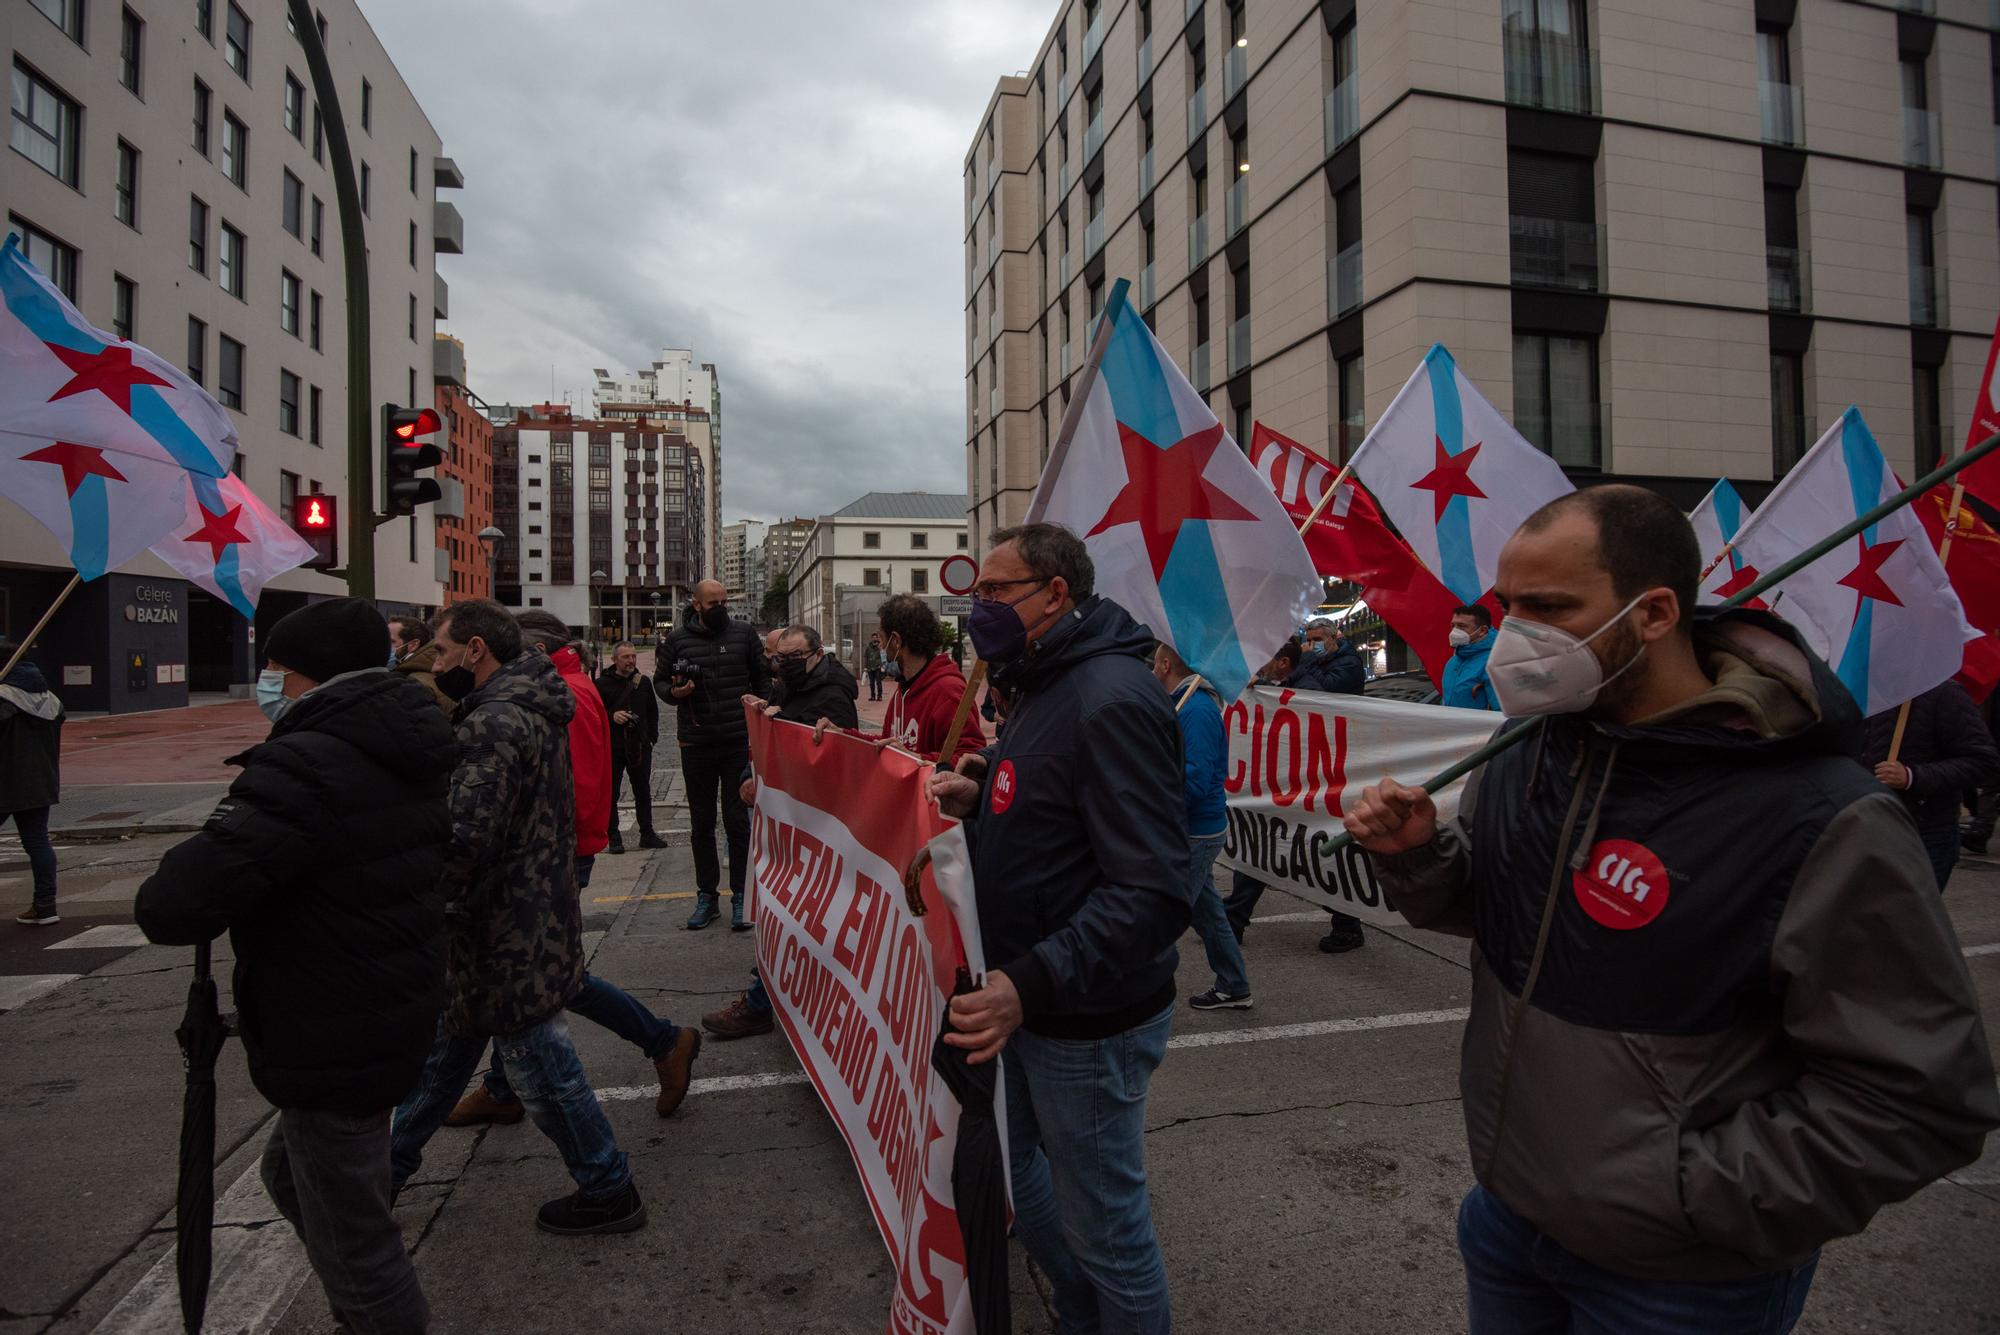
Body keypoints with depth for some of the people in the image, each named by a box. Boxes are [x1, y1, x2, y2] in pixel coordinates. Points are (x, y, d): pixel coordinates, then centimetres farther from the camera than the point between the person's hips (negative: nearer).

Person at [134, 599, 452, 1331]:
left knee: (354, 1243, 8)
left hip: (332, 1042, -10)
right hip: (394, 1015, 10)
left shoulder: (306, 769, -26)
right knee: (291, 1172, 32)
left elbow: (173, 908, -31)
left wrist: (198, 859, -8)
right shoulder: (405, 754, 3)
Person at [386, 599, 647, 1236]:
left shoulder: (494, 724, -23)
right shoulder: (534, 708, 9)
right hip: (533, 915, 10)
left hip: (506, 936, -10)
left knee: (540, 1064, 4)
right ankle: (393, 1164, 44)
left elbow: (466, 842, -30)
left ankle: (608, 1191, 18)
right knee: (448, 1046, 25)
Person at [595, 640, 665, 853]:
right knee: (611, 794, 3)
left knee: (643, 793, 11)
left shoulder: (644, 682, 8)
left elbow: (653, 711, 16)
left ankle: (647, 834, 21)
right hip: (612, 748, -3)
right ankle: (614, 837, 12)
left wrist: (652, 736, 9)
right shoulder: (602, 683, -4)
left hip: (640, 746, 3)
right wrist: (611, 716, -19)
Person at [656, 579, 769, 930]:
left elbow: (763, 680, 7)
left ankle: (740, 895, 13)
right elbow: (659, 679, 12)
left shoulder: (743, 633, 2)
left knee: (738, 821, 3)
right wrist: (673, 691, -11)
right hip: (696, 745, 1)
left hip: (739, 743, -1)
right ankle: (706, 895, 23)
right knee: (701, 824, 11)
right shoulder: (678, 639, 3)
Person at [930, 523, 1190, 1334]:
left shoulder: (1111, 701, -23)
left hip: (1087, 1022, -10)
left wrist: (1032, 984, -36)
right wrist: (980, 802, 0)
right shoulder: (1046, 689, 10)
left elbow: (1153, 892, -28)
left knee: (1102, 1222, 8)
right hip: (1028, 998, 10)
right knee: (1014, 1173, 24)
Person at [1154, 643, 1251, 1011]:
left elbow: (1194, 780, -27)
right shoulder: (1190, 704, 12)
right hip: (1198, 829, 10)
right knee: (1207, 911, 20)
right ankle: (1234, 990, 32)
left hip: (1195, 834, -10)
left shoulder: (1196, 710, -20)